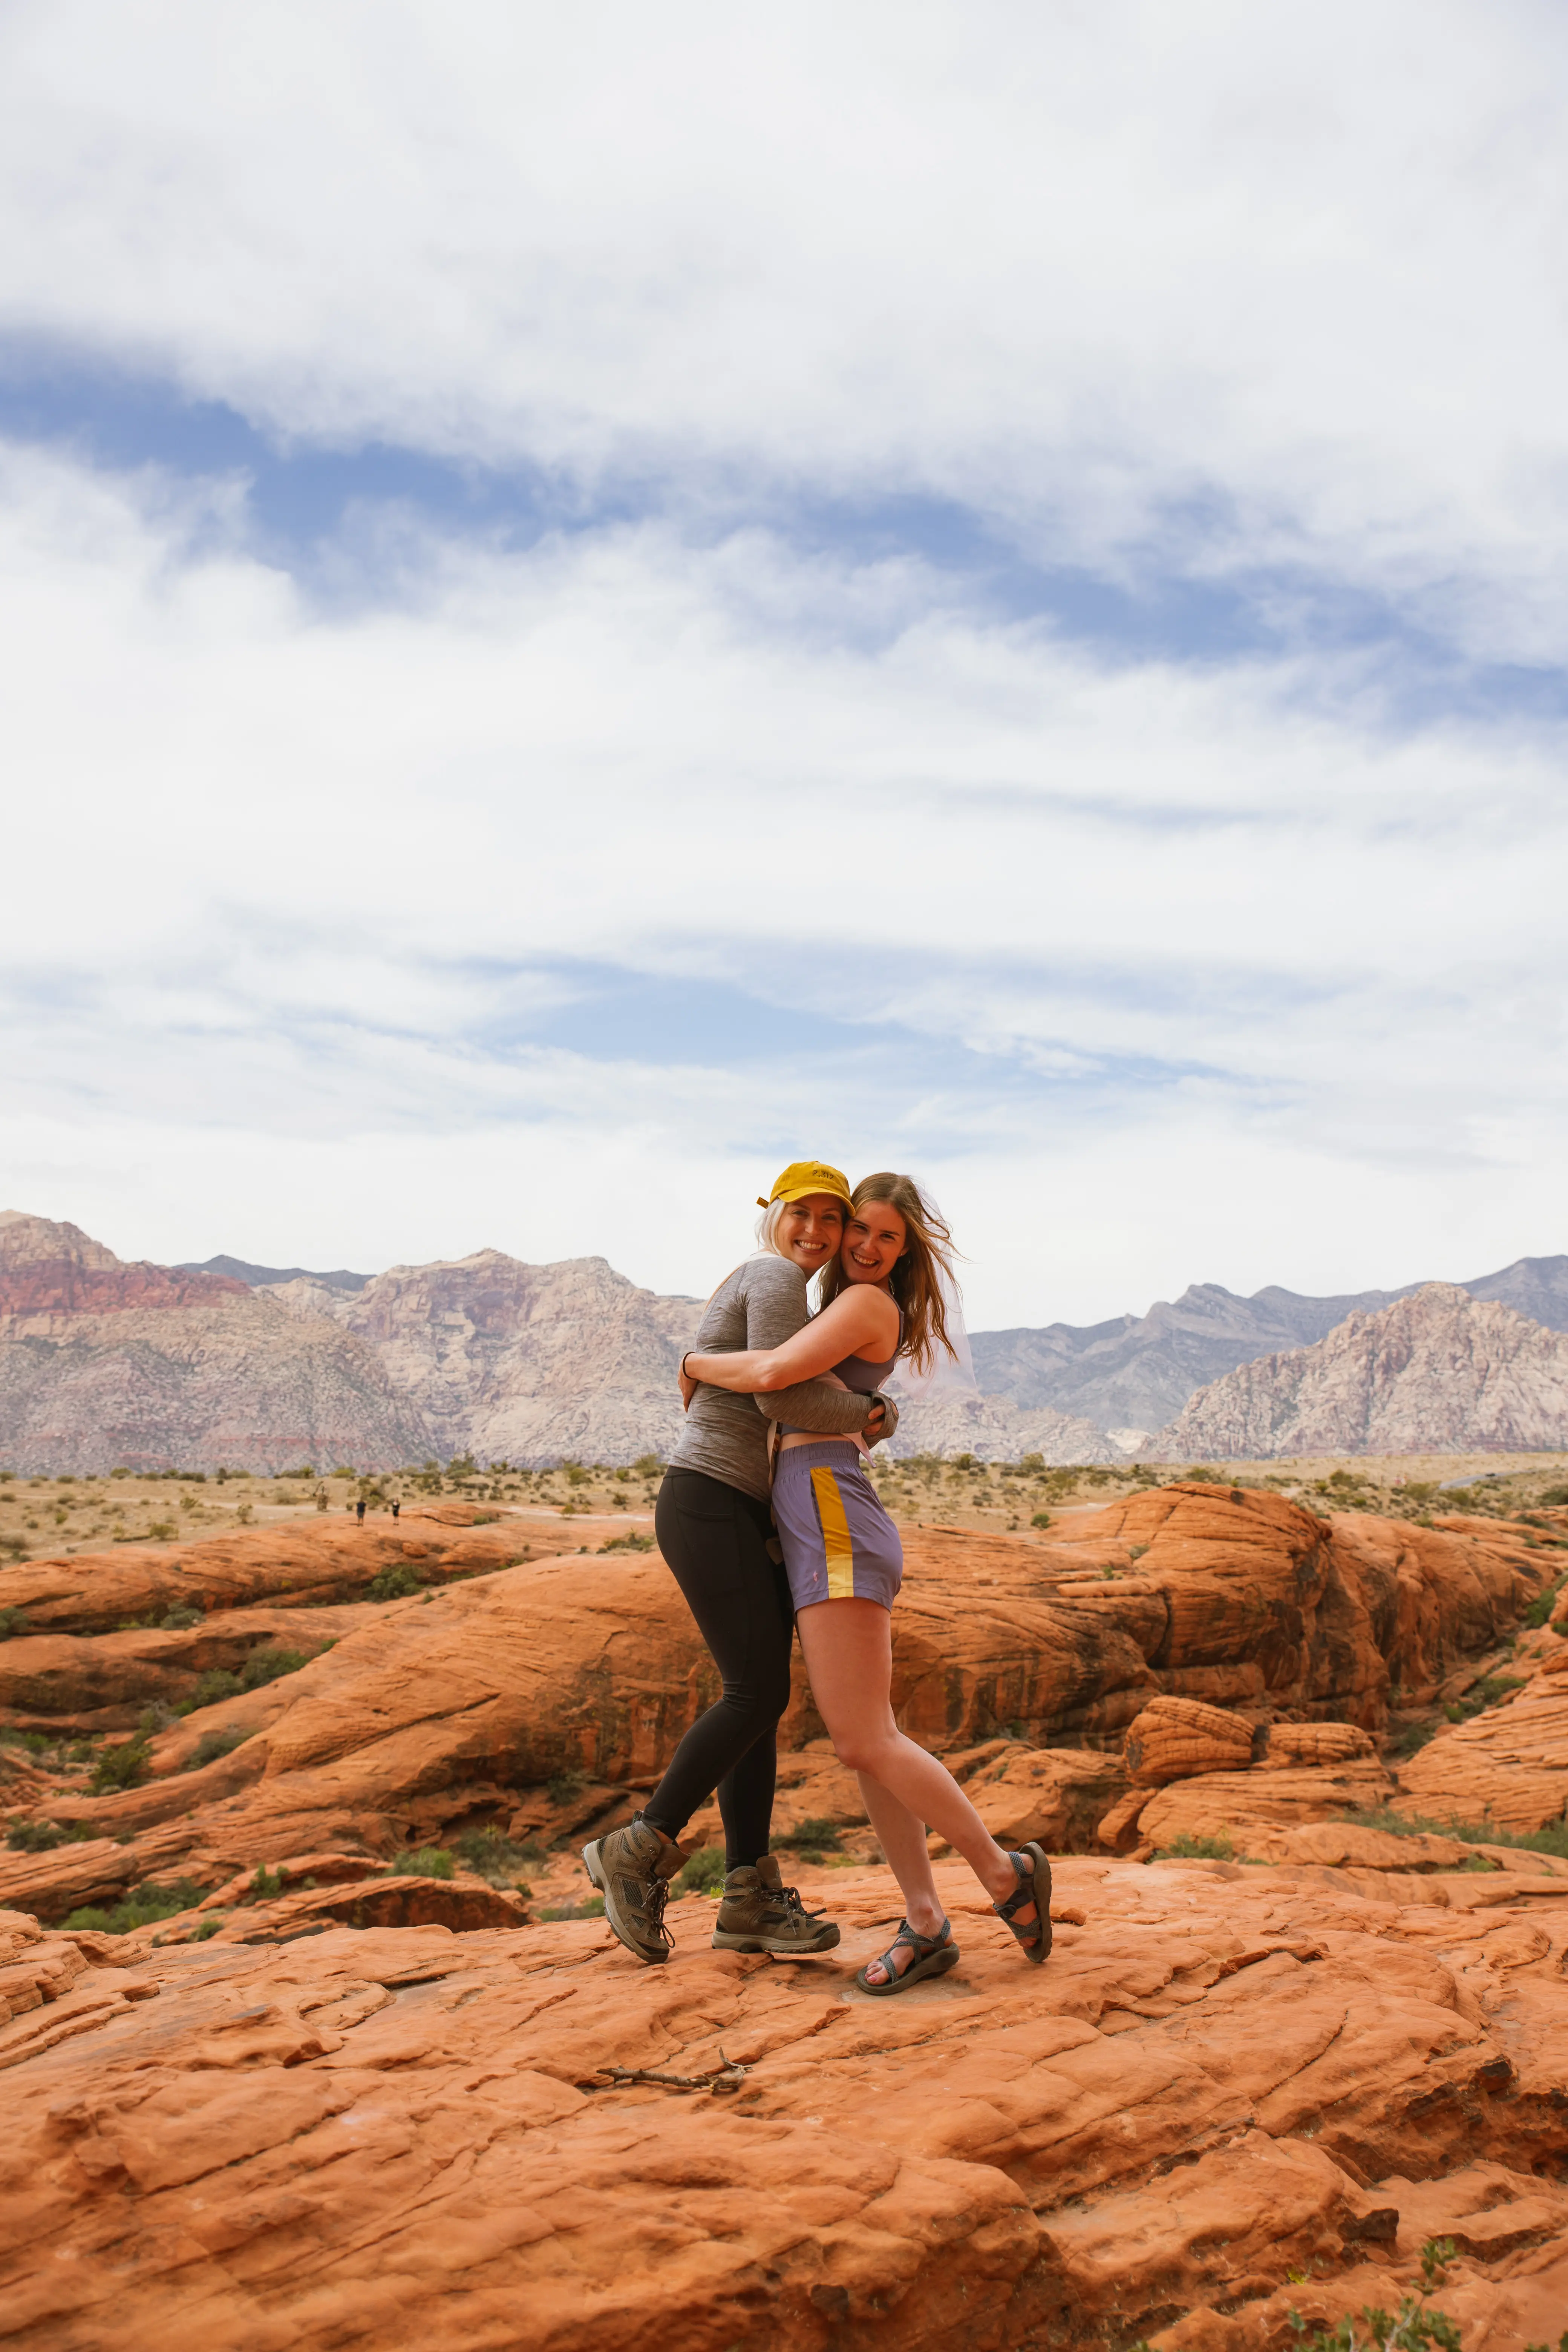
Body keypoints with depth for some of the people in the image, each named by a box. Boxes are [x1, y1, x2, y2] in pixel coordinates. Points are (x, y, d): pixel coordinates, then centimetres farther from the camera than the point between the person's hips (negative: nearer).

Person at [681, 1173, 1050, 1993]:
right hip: (825, 1535, 10)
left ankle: (1006, 1874, 1)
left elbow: (771, 1374, -20)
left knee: (865, 1743, -11)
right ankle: (925, 1925, 8)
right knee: (866, 1742, 6)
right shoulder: (852, 1306, 22)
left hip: (834, 1525, -10)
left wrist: (698, 1362, -2)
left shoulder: (867, 1303, -8)